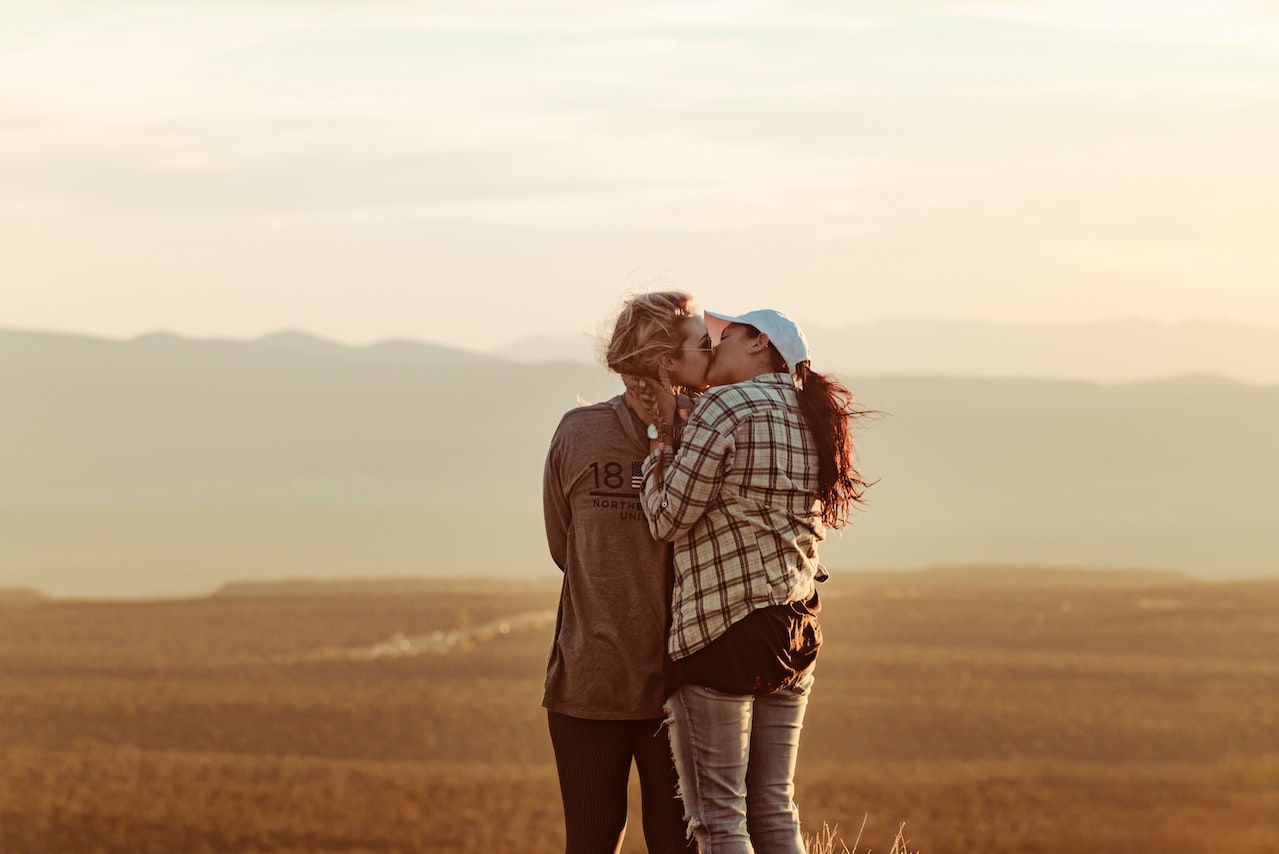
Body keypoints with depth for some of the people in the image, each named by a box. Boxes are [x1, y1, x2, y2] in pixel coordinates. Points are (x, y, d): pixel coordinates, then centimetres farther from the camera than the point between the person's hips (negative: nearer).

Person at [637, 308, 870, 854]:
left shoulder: (725, 408, -10)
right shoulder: (812, 419, 14)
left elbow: (668, 520, -9)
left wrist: (657, 439, 7)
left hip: (719, 630, -8)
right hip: (794, 628, 8)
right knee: (773, 810, 12)